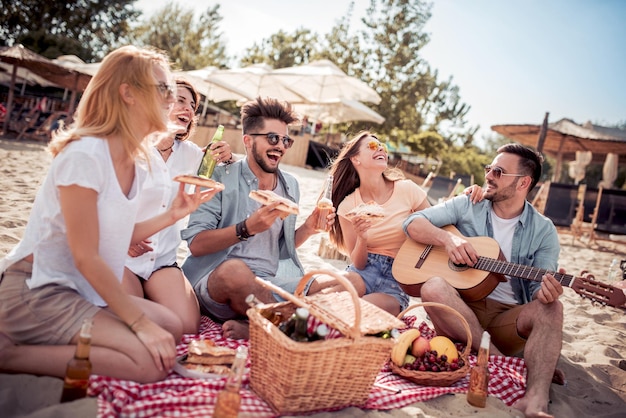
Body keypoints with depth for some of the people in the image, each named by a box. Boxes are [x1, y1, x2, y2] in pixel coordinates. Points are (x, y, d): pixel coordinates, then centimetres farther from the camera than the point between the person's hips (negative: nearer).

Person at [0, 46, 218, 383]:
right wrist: (141, 322, -19)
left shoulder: (136, 162, 5)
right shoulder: (84, 154, -21)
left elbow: (115, 238, 5)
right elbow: (86, 257, -21)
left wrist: (172, 215, 4)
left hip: (84, 289, 9)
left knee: (171, 328, 3)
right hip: (36, 291, -9)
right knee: (152, 362, -20)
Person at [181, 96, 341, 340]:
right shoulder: (221, 178, -2)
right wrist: (247, 228, -24)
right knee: (235, 270, -41)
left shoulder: (290, 186, 15)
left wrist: (307, 229, 0)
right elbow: (195, 244, -11)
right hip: (215, 280, -5)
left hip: (274, 283, 5)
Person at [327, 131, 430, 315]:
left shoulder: (407, 190, -3)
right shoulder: (348, 206, 0)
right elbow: (358, 264, 1)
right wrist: (362, 239, -20)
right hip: (365, 271, 1)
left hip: (398, 278, -1)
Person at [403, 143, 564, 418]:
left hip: (508, 320, 0)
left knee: (550, 308, -29)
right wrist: (448, 238, -21)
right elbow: (413, 222, -2)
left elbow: (538, 288, -4)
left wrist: (545, 293, -30)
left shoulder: (543, 230, 2)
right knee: (433, 287, -32)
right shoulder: (467, 206, 3)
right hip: (458, 310, 0)